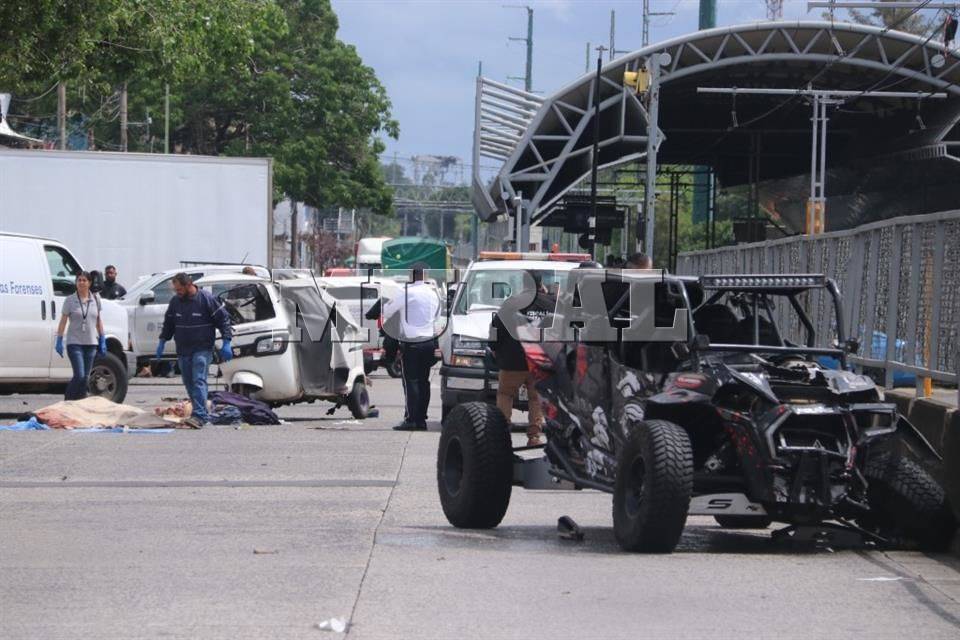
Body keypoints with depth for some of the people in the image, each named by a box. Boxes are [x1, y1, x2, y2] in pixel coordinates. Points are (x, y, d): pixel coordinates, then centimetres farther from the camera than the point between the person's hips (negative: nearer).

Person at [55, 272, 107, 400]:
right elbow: (63, 322, -1)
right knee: (79, 375, -14)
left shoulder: (95, 299, 7)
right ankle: (67, 401, -1)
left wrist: (102, 340, 11)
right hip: (74, 343, -4)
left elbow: (99, 321, 14)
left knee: (85, 377, 5)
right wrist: (59, 341, -6)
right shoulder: (70, 300, -2)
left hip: (91, 343, 4)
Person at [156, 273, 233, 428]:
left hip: (202, 349, -6)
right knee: (189, 384, 7)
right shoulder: (175, 301, 7)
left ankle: (199, 415, -26)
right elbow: (168, 323, 20)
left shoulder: (206, 299, -9)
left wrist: (226, 343, -10)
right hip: (183, 350, 6)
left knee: (199, 381, -18)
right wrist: (162, 342, 13)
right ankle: (203, 416, 16)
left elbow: (223, 319, -6)